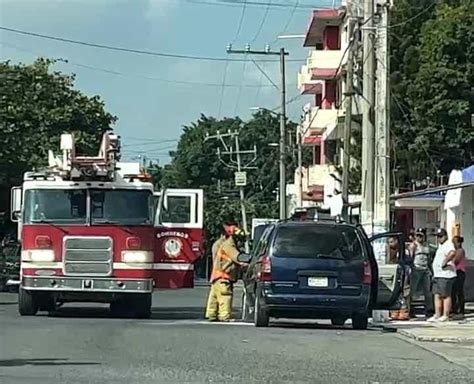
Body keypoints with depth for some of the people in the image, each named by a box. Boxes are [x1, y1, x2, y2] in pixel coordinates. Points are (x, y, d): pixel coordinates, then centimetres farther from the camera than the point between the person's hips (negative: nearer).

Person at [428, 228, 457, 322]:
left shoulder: (448, 244, -11)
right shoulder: (440, 245, 21)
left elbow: (452, 253, -33)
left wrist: (445, 261, -25)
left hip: (445, 275, -10)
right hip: (438, 275, 10)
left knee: (446, 295, -6)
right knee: (437, 295, 8)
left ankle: (445, 316, -4)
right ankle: (437, 315, 10)